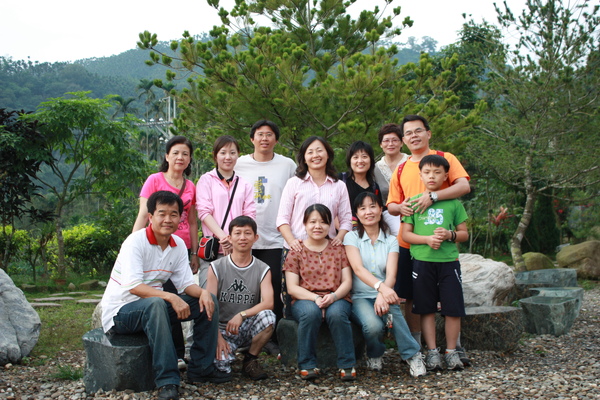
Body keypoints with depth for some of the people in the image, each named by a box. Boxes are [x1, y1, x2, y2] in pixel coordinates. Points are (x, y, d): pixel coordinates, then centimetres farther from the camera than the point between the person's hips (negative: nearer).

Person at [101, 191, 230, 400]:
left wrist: (203, 292, -21)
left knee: (208, 301, -5)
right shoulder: (135, 242, -19)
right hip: (119, 312, -7)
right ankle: (167, 380, -34)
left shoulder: (178, 244, 2)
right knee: (156, 304, -39)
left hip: (155, 306, 7)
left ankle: (201, 368, 2)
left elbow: (186, 284, 0)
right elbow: (133, 287, -29)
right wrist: (171, 297, -37)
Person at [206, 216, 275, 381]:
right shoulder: (217, 268, 1)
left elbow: (268, 303, -13)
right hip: (222, 328, -1)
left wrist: (241, 315, -28)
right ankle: (226, 349, 11)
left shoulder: (263, 270, 3)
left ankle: (250, 360, -6)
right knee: (221, 365, -29)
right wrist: (218, 336, -17)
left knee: (267, 316, -31)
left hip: (248, 328, 1)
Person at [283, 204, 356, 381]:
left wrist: (333, 296, -17)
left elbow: (347, 282, 5)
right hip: (305, 300, -1)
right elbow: (292, 287, -1)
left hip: (336, 299, 1)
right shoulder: (296, 252, 7)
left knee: (336, 313, -34)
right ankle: (307, 365, -19)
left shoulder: (339, 249, 12)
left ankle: (347, 365, -18)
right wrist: (315, 298, -18)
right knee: (311, 312, -35)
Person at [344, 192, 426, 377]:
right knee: (373, 325, -33)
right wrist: (381, 287, -35)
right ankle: (374, 356, 1)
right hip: (359, 297, -1)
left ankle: (412, 355, -17)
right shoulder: (352, 237, 3)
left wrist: (382, 295, -30)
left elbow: (391, 274, -6)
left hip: (383, 295, 1)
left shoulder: (391, 241, 10)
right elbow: (358, 269, -15)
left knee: (391, 310, -36)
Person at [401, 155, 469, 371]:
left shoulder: (453, 202, 6)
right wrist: (427, 239, -12)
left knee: (453, 308, 1)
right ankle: (432, 351, 15)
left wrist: (450, 235, -12)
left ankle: (451, 351, 15)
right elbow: (406, 234, 3)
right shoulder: (414, 201, 5)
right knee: (426, 308, 5)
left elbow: (464, 233, 8)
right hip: (422, 261, 0)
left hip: (449, 260, 0)